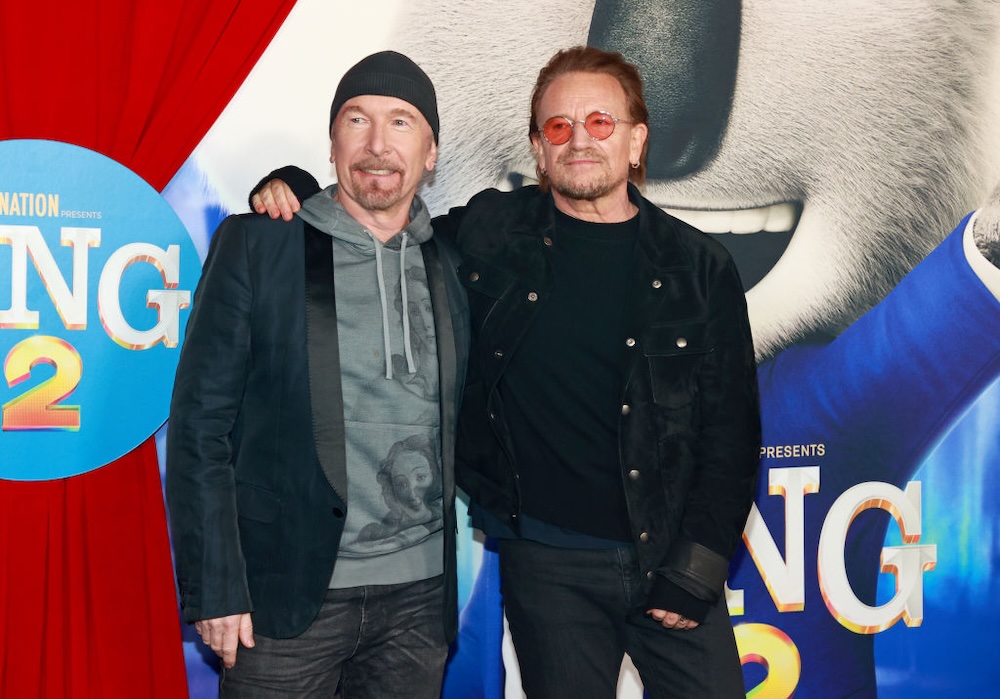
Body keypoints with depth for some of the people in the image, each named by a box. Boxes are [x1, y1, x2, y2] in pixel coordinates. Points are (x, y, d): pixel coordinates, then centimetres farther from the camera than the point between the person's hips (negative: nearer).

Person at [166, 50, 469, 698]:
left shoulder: (451, 264, 7)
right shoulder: (254, 244, -3)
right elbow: (200, 423, -5)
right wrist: (215, 589, -9)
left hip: (419, 595, 3)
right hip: (288, 594, -3)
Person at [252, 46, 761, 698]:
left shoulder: (700, 267, -1)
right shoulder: (492, 234, 0)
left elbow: (731, 430, 1)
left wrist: (699, 568, -5)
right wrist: (294, 189, -1)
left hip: (669, 555, 1)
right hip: (548, 562, 0)